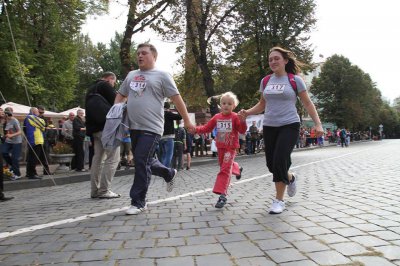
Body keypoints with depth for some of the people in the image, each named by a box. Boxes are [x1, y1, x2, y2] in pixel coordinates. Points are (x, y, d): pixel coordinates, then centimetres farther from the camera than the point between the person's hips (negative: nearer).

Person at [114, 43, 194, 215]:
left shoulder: (161, 75, -1)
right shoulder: (131, 75, 17)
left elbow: (176, 98, -3)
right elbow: (121, 95, 25)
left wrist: (186, 121, -4)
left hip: (151, 128, -7)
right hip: (134, 127, 7)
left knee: (141, 162, -10)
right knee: (145, 162, 14)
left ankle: (138, 202, 1)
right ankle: (169, 174, 39)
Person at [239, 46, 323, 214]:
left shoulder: (295, 80, -1)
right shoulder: (265, 81, 10)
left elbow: (307, 104, 2)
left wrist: (318, 124, -7)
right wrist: (248, 112, 3)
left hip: (289, 126, -4)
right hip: (269, 127, 5)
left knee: (279, 161, -14)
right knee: (271, 164, 4)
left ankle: (279, 200, 3)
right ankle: (290, 178, 37)